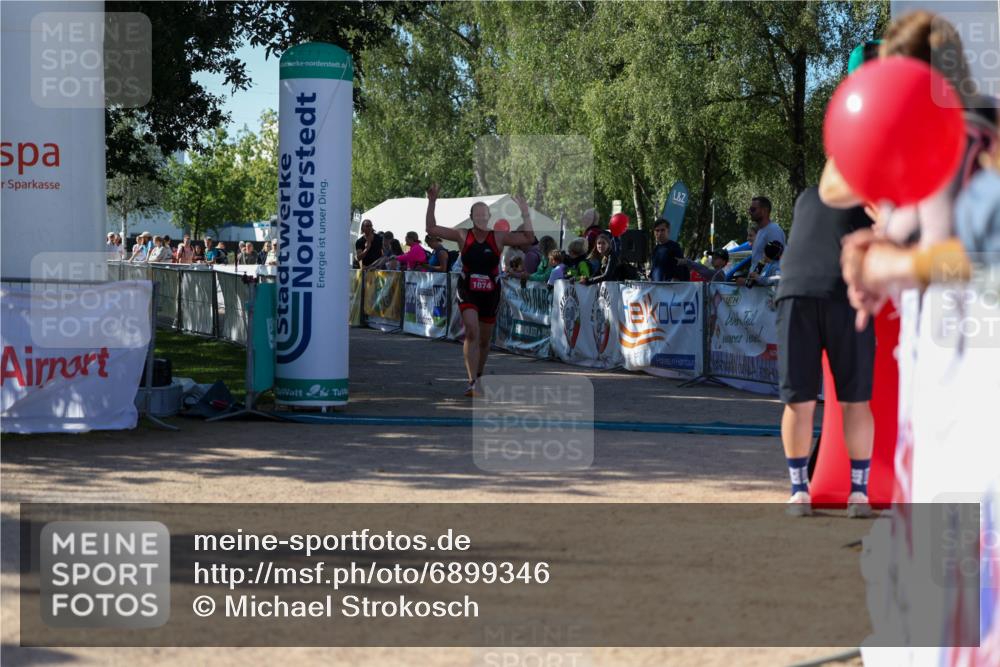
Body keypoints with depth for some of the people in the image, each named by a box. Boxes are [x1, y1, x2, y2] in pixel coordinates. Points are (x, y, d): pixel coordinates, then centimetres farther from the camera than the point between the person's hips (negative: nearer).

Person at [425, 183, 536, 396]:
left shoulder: (498, 237, -4)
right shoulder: (463, 236, -4)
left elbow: (528, 238, -10)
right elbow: (431, 229, -5)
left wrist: (525, 213, -17)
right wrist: (432, 203, -13)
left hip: (490, 293, 2)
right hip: (468, 292, -2)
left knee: (484, 339, 14)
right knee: (472, 332, -22)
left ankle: (478, 378, 36)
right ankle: (472, 382, -26)